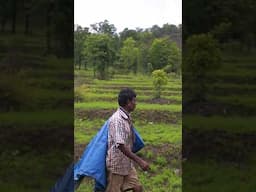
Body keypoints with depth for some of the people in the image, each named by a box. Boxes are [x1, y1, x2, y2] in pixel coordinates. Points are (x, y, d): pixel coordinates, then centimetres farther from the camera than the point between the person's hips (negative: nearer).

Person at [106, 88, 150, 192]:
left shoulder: (127, 118, 6)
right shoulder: (117, 119, -23)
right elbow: (120, 145, -29)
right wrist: (139, 161, -30)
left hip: (127, 163, 8)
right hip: (116, 164, -8)